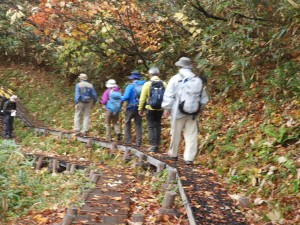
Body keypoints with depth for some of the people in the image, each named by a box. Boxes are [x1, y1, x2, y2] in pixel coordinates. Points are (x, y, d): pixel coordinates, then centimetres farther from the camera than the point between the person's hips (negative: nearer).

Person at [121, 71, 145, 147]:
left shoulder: (130, 86, -12)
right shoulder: (143, 85, -1)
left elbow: (126, 97, -19)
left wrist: (121, 98, 1)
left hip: (131, 108, -3)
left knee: (127, 123, 14)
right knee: (138, 125, 10)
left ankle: (128, 140, 11)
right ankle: (138, 142, 7)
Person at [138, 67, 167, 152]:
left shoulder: (147, 84, -7)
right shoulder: (164, 84, 0)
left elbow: (142, 98, -5)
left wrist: (140, 109, 4)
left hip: (150, 109, -3)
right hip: (160, 109, 3)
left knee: (151, 127, 3)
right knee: (158, 126, 12)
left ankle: (152, 145, -4)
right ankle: (157, 145, 17)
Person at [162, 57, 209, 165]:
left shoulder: (175, 79, -5)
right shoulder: (198, 80, 6)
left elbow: (168, 95, -6)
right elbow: (204, 98, 11)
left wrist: (166, 108, 1)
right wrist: (200, 108, 23)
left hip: (178, 111, -2)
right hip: (192, 113, 2)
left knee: (176, 133, 12)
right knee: (191, 135, 2)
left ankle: (173, 153, 27)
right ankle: (189, 158, -3)